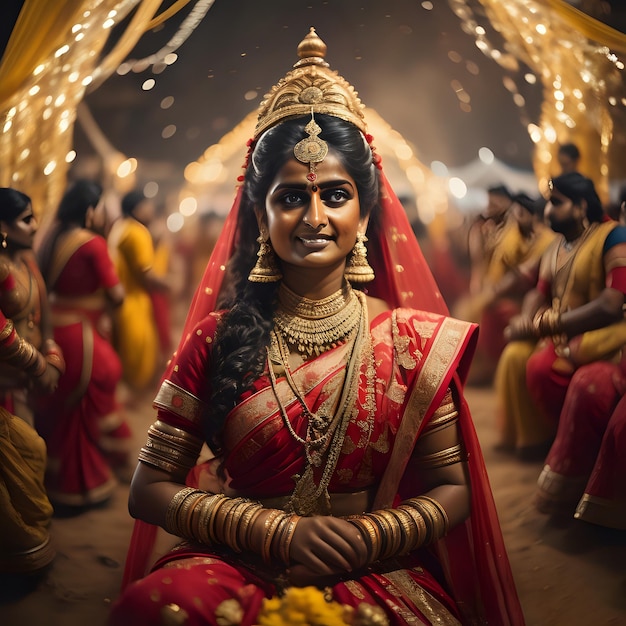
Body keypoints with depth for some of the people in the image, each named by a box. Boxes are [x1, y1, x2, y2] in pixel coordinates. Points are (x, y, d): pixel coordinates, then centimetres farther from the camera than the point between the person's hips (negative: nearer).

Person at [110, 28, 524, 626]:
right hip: (235, 568, 0)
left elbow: (452, 492, 5)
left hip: (376, 575, 0)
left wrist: (364, 537, -13)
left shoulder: (413, 341, 1)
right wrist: (277, 531, -13)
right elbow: (149, 489, -1)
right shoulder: (216, 339, 0)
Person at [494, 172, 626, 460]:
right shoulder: (556, 247, 8)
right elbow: (539, 294, 11)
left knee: (543, 367, -26)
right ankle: (531, 438, 3)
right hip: (561, 331, 8)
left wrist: (542, 324, -22)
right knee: (515, 356, -13)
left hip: (602, 330, -7)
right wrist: (527, 320, -14)